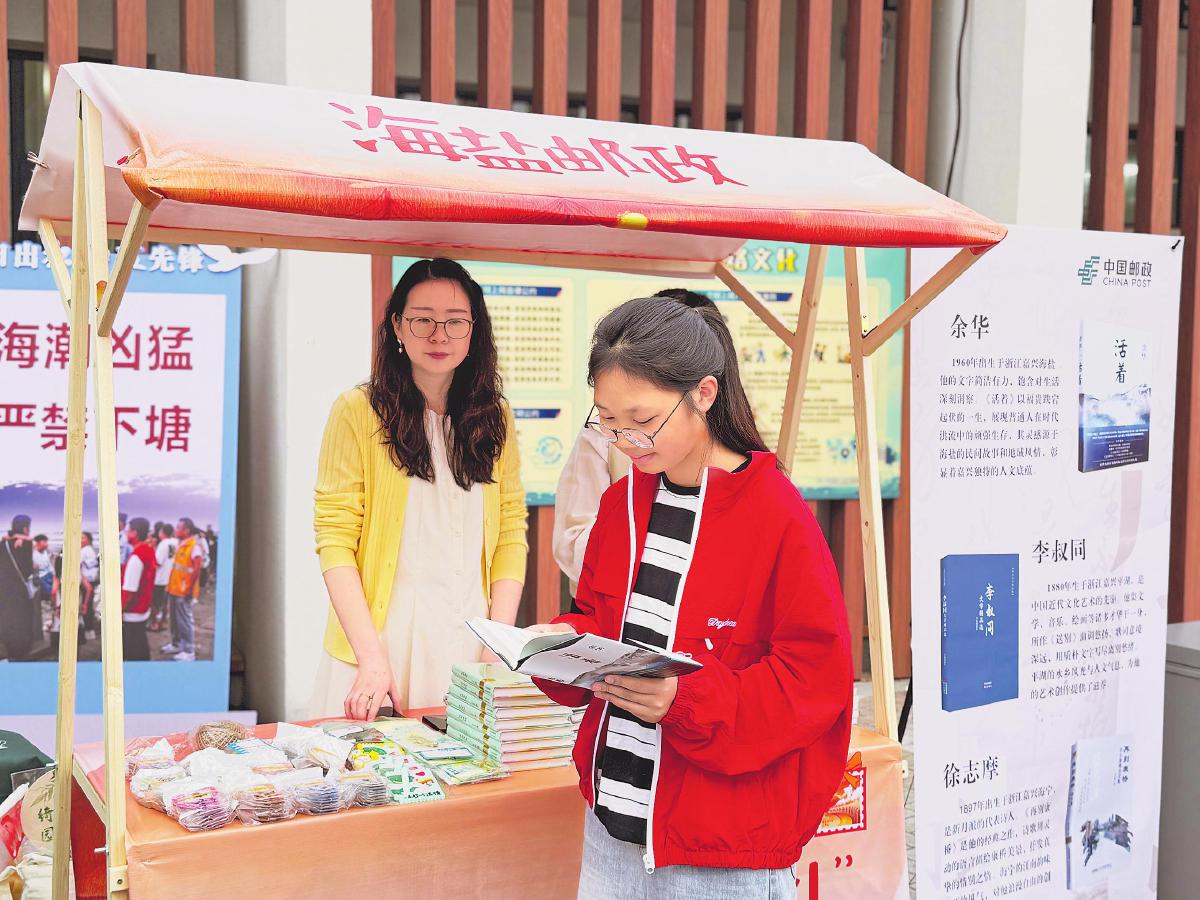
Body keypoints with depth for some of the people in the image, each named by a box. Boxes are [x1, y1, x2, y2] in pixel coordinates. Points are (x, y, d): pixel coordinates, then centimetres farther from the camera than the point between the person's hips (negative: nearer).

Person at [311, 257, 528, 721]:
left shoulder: (496, 417, 7)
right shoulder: (357, 411, -5)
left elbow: (511, 535, 6)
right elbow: (335, 540, -9)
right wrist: (371, 656, -17)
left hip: (467, 639, 3)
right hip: (380, 634, -3)